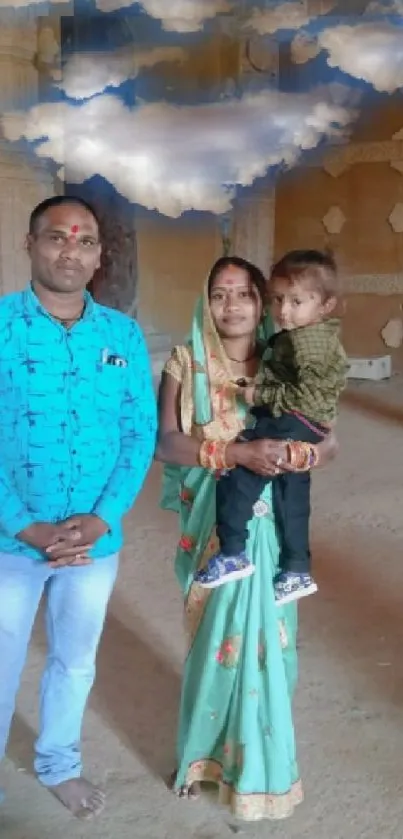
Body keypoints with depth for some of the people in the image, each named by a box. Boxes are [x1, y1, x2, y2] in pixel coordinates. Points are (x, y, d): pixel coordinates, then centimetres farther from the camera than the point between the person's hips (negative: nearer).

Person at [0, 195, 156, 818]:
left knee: (76, 661, 21)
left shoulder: (124, 335, -1)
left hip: (97, 539, 3)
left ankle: (59, 764, 45)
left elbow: (141, 433, -1)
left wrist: (103, 518, -12)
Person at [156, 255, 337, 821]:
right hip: (214, 523, -1)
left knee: (266, 637, 7)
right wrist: (240, 452, -28)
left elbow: (329, 442, -3)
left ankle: (259, 756, 29)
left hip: (270, 524, 1)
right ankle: (208, 749, 31)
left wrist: (292, 453, -26)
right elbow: (165, 442, -16)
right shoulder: (186, 364, -5)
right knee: (216, 638, 8)